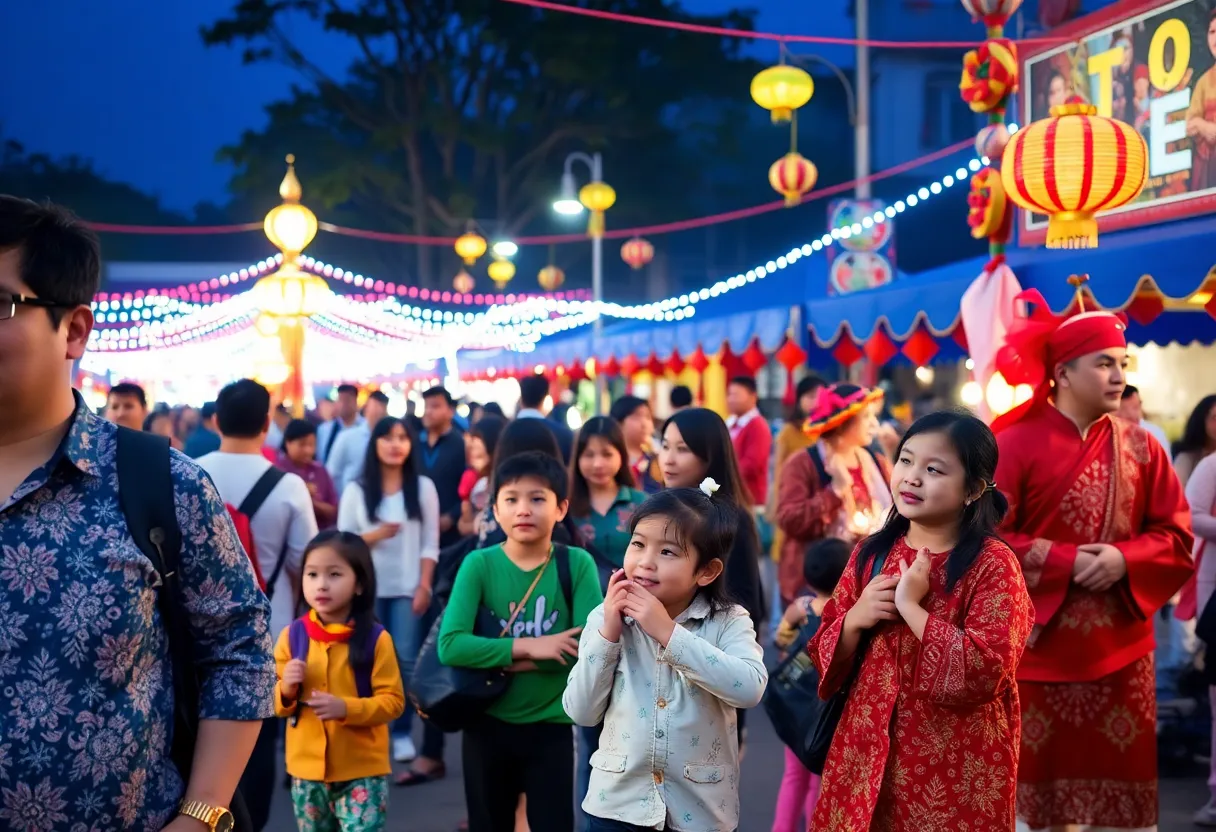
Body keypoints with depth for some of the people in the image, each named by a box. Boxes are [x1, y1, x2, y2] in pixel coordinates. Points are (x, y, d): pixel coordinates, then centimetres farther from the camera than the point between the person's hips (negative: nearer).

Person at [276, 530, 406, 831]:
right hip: (307, 769, 4)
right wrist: (286, 690, -16)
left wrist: (346, 708, -23)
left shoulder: (375, 638, -9)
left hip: (362, 771, -3)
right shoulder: (292, 636, 0)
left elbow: (393, 700, -10)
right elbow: (275, 703, 7)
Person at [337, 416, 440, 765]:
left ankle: (402, 733, 3)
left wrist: (424, 586, -6)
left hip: (407, 588, 0)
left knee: (406, 660, -5)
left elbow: (430, 544, 2)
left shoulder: (423, 487, 3)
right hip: (368, 588, 0)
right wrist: (376, 535, -15)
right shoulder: (356, 490, 3)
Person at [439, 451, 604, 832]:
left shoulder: (577, 563, -8)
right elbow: (450, 646, -18)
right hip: (488, 724, 1)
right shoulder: (479, 564, -8)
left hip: (551, 726, -1)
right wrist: (527, 647, -23)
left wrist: (498, 656, -18)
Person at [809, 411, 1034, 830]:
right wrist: (854, 620, -11)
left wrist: (911, 606, -21)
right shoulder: (872, 553, 4)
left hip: (954, 768, -4)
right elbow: (824, 657, 8)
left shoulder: (992, 564, -11)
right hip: (868, 753, 5)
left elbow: (986, 671, -22)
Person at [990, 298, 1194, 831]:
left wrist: (1123, 560, -14)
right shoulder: (1015, 444, -7)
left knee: (1118, 775, 6)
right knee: (1036, 776, 4)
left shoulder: (1140, 447, 4)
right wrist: (1065, 562, -18)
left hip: (1118, 644, 3)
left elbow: (1177, 535, 4)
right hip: (1041, 640, -3)